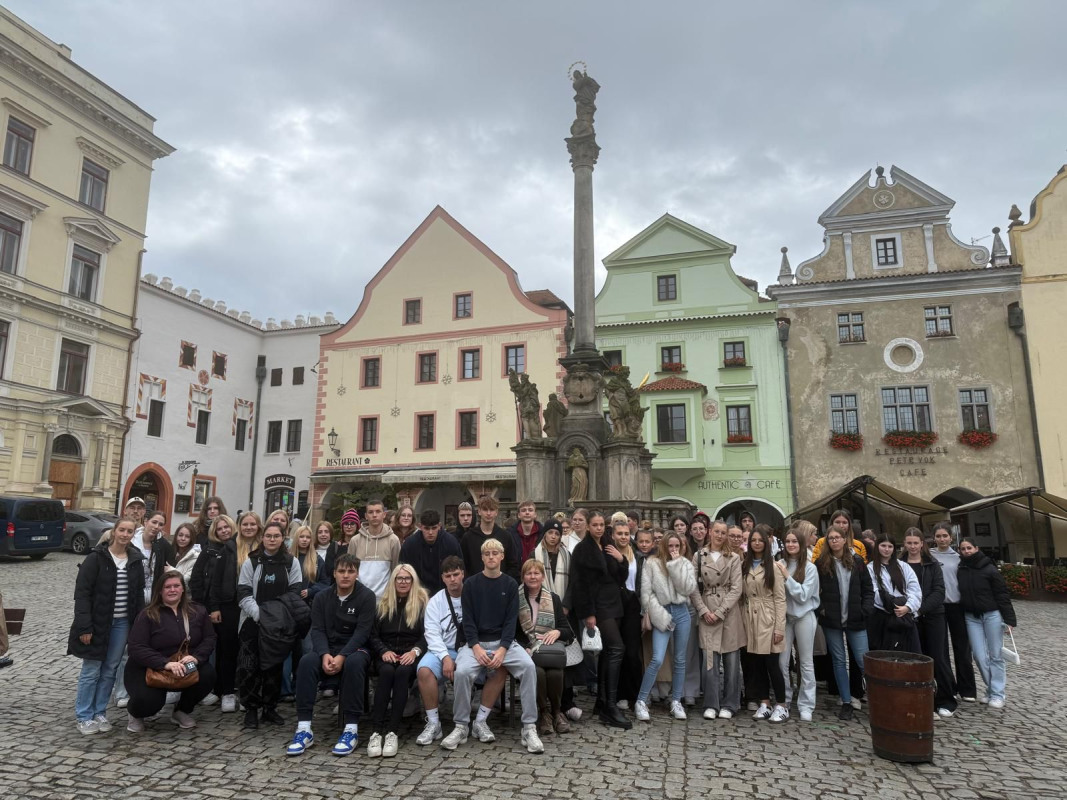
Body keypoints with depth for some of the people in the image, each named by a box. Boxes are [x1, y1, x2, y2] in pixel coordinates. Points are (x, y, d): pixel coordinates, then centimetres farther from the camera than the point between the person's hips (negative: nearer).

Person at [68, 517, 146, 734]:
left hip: (122, 623, 4)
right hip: (97, 622, -4)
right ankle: (84, 716, 16)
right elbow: (82, 593, -12)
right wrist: (84, 626, -18)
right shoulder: (96, 557, -10)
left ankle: (99, 713, 22)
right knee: (91, 669, 4)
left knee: (110, 669, 10)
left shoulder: (136, 560, 5)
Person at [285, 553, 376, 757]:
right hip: (328, 648, 3)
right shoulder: (321, 598, 5)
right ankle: (304, 729, -27)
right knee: (306, 661, -28)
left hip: (356, 648, -3)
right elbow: (317, 630, -3)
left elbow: (362, 632, -14)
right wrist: (325, 654, -23)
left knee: (353, 663, -37)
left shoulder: (367, 597, -7)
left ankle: (351, 729, -33)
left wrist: (342, 656, -27)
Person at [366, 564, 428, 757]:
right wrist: (384, 651, -10)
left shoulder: (422, 603, 8)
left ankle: (392, 731, -36)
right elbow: (373, 635, 10)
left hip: (411, 654, -2)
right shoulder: (383, 604, 16)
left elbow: (427, 634, 0)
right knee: (386, 672, -32)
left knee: (403, 672, -34)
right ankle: (377, 731, -35)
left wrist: (415, 651, -18)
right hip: (387, 653, 2)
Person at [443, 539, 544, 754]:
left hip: (503, 641, 1)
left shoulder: (510, 584, 5)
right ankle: (460, 727, -10)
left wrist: (502, 649, -15)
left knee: (528, 666, -28)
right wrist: (476, 648, -16)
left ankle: (529, 727, -19)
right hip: (476, 641, 0)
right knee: (462, 671, -31)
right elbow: (468, 619, -2)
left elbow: (511, 620, -1)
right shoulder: (471, 584, 4)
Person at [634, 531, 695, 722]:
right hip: (661, 613, -4)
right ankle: (641, 701, -3)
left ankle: (676, 701, 24)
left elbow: (689, 589, -9)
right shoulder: (652, 562, -2)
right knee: (657, 659, -13)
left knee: (680, 660, 10)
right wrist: (660, 616, -10)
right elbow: (646, 593, -5)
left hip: (682, 612, 4)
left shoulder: (686, 564, 7)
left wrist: (677, 564, -12)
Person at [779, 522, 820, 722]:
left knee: (806, 662, 7)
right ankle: (784, 700, 18)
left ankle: (806, 705, 15)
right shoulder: (780, 564, 0)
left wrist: (787, 577, -15)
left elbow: (803, 595, -13)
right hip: (784, 616, 2)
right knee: (782, 661, 4)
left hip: (804, 617, -2)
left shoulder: (810, 568, -6)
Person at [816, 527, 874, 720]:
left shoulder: (857, 561, 3)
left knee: (864, 660, -1)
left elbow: (868, 588, 6)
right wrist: (821, 608, -8)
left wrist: (866, 610, -4)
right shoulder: (821, 563, -1)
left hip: (855, 620, 0)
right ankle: (846, 703, 17)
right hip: (831, 620, 0)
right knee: (839, 661, 8)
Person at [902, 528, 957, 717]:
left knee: (939, 658, 0)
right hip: (910, 618, 1)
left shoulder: (932, 565, 2)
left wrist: (921, 608, -17)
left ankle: (946, 700, 11)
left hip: (933, 616, -1)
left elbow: (939, 591, -6)